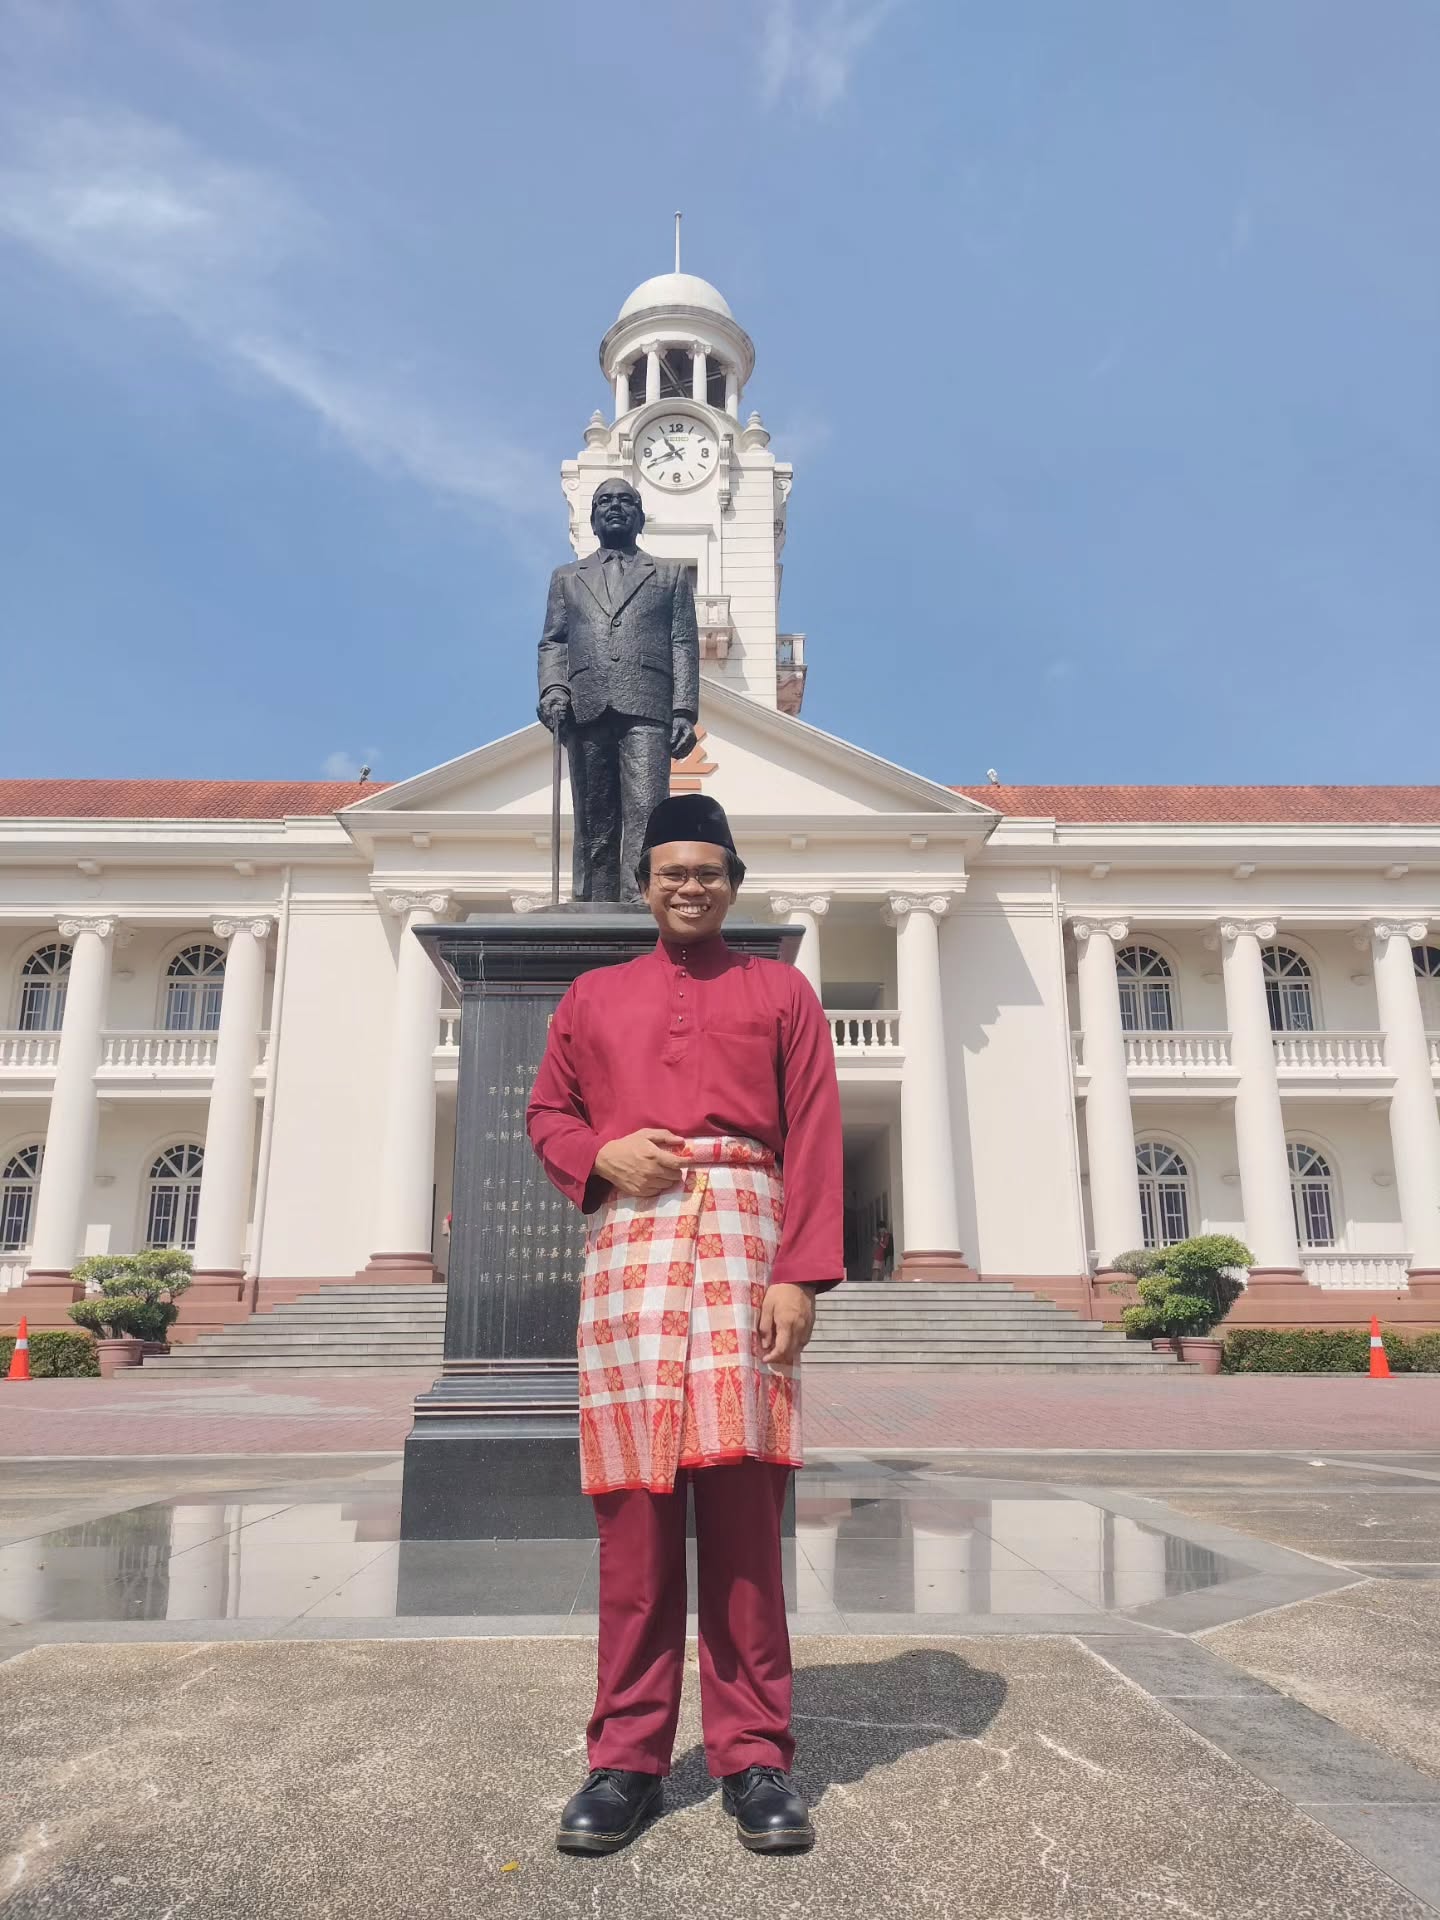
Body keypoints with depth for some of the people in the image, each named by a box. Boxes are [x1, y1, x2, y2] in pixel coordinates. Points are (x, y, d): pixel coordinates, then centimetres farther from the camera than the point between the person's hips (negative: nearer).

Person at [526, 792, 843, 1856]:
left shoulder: (783, 991, 12)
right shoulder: (592, 996, 18)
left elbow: (815, 1140, 4)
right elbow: (548, 1115, 19)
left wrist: (803, 1275, -7)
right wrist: (602, 1153, -4)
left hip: (744, 1235, -1)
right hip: (628, 1238, 2)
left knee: (744, 1496, -3)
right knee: (635, 1501, 0)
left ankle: (756, 1755, 10)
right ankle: (629, 1757, 12)